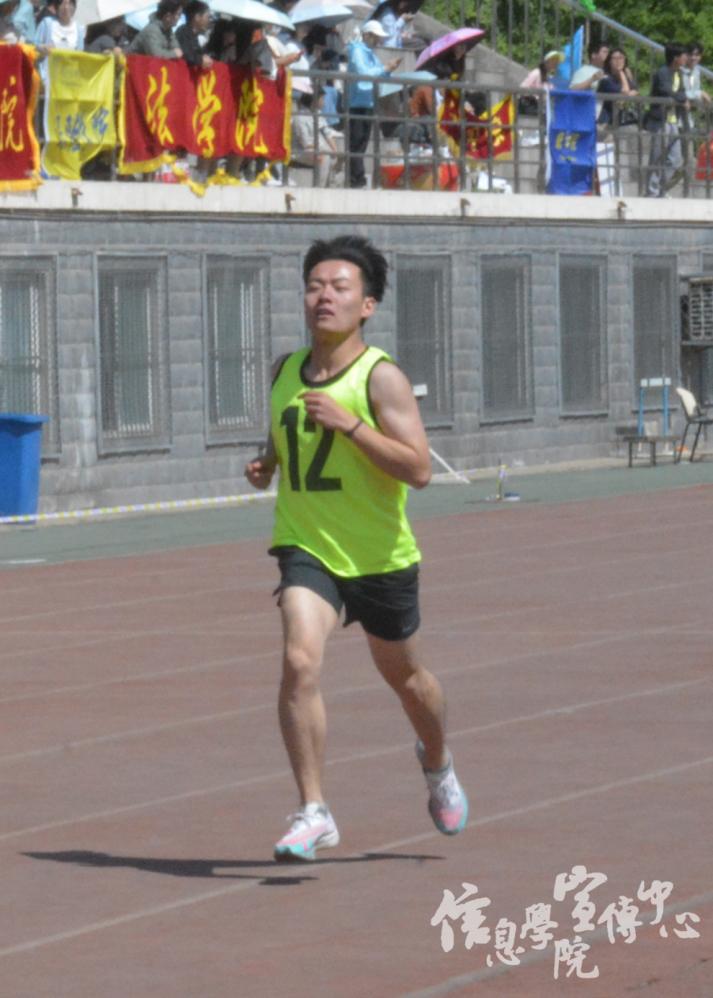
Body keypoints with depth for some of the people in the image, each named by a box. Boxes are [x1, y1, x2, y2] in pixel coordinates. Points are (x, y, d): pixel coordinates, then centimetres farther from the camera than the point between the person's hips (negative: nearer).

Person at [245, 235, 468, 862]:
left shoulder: (381, 377, -14)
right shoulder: (285, 371, 3)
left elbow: (419, 469, -21)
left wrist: (349, 424, -28)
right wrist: (266, 465, 3)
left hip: (379, 554, -2)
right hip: (307, 548, 2)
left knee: (403, 675, 18)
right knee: (300, 663, -22)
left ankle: (437, 762, 51)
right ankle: (313, 813, -19)